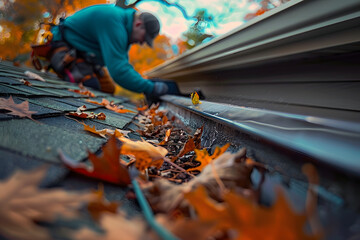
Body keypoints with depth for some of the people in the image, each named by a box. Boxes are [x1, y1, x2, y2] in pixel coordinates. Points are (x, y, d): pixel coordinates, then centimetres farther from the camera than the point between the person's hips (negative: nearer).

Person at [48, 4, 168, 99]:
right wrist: (150, 88, -36)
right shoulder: (113, 21, -31)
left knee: (109, 89, 10)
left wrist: (142, 83, -3)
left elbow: (122, 62, 9)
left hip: (85, 55, 9)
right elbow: (118, 69, -39)